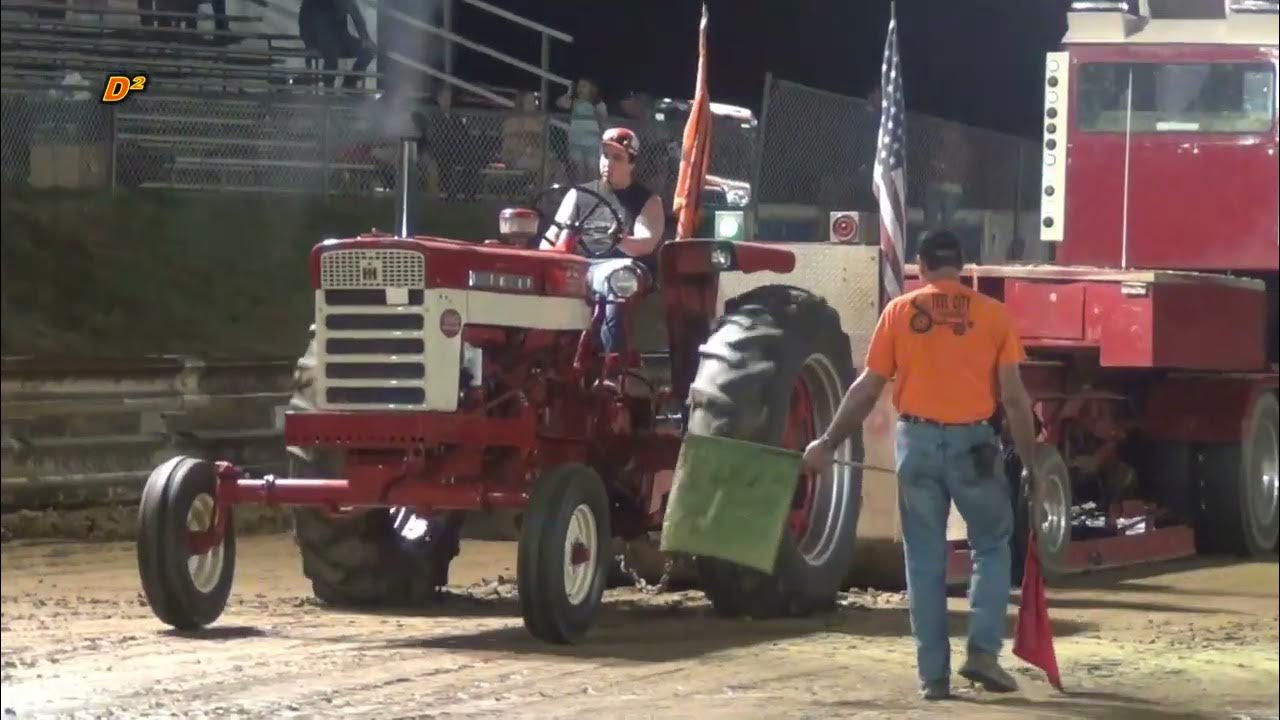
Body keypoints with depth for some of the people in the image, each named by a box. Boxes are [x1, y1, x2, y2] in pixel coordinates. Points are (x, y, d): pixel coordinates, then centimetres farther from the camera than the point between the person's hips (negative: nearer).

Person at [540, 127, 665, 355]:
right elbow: (553, 235, 12)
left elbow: (646, 244, -7)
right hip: (582, 268, 3)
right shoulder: (578, 195, 20)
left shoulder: (648, 201, 10)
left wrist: (621, 240, -31)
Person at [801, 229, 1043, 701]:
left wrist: (828, 443, 13)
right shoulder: (992, 314, 2)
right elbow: (1013, 396, -1)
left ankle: (933, 674, 8)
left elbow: (867, 389, 4)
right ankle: (983, 651, 3)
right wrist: (1030, 461, 7)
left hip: (917, 441, 1)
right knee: (991, 547, 16)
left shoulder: (900, 312, 3)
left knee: (925, 561, 8)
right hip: (972, 442, -1)